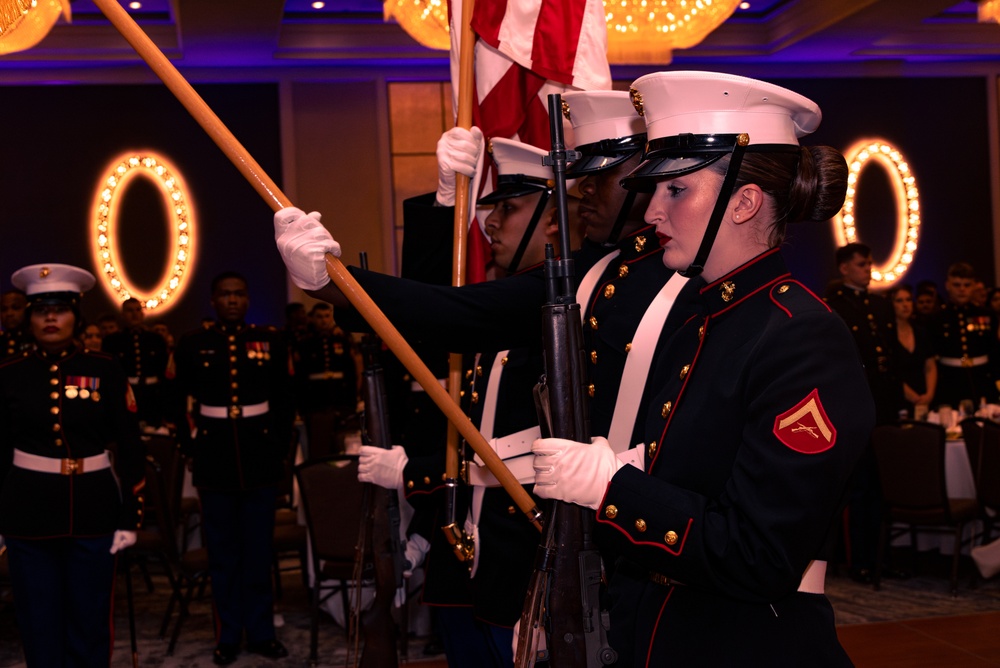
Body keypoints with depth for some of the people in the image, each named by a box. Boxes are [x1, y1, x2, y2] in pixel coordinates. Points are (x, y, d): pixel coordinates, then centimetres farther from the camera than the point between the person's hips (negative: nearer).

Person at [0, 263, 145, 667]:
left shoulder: (105, 371, -2)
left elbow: (130, 449, -1)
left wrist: (130, 517, -4)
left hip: (93, 511, -1)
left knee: (90, 622, 8)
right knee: (39, 626, 9)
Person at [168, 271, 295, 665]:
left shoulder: (270, 341, 4)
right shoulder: (192, 345, 2)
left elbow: (283, 402, 6)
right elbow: (178, 403, 5)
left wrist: (282, 449, 1)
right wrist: (189, 448, -1)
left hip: (260, 456, 0)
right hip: (215, 458, 0)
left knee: (259, 548, 6)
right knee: (223, 551, 6)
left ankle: (261, 631, 16)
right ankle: (229, 635, 15)